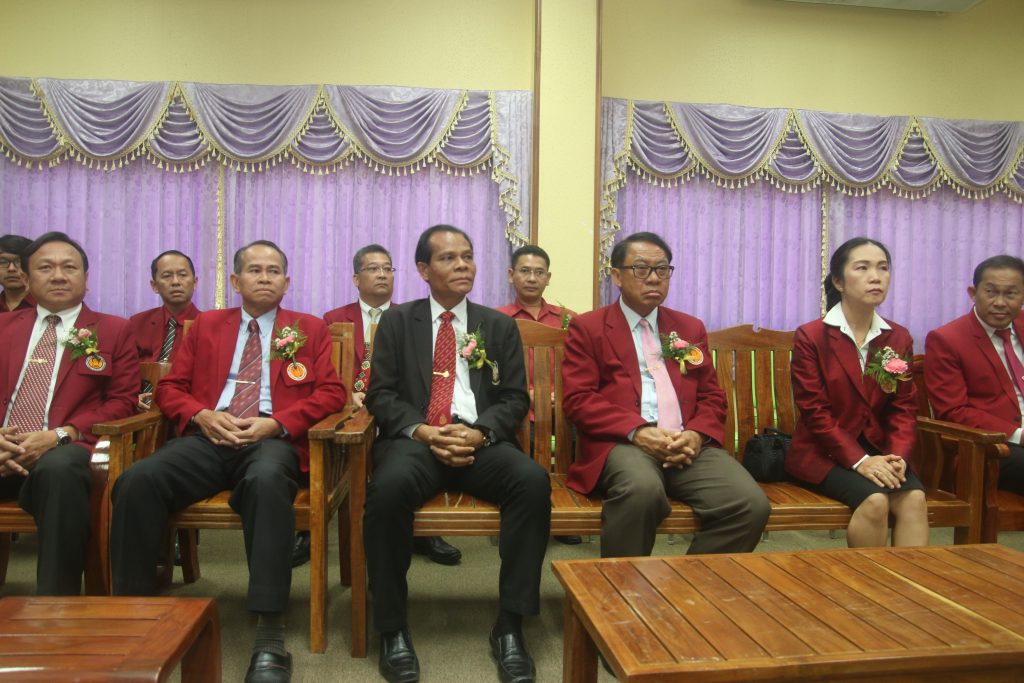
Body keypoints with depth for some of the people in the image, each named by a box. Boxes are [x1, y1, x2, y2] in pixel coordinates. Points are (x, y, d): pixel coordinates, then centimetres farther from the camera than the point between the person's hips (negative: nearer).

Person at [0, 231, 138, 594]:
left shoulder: (114, 330, 13)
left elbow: (122, 402, 5)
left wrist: (60, 435, -13)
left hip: (63, 451, -2)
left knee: (58, 469, -38)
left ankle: (57, 604, -28)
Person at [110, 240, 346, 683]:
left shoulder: (310, 329, 18)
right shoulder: (206, 325, 24)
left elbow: (331, 392, 7)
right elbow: (170, 388, 19)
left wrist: (276, 422, -9)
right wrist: (202, 415, -4)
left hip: (273, 440, -2)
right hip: (207, 438, 3)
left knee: (267, 480, -39)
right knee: (136, 481, -28)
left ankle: (270, 637, -36)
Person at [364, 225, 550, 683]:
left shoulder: (500, 326, 16)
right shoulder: (396, 322, 13)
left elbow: (515, 399, 8)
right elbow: (381, 395, 5)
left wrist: (479, 432, -13)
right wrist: (424, 432, -14)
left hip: (482, 440, 1)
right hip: (414, 438, -1)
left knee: (533, 481, -30)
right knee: (388, 487, -35)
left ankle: (509, 627, -17)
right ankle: (393, 630, -15)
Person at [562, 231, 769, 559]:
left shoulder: (690, 328, 22)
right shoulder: (587, 328, 9)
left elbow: (712, 396, 18)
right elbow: (579, 399, -1)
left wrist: (697, 434, -5)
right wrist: (637, 431, -16)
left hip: (687, 443, 4)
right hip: (621, 442, -4)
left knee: (751, 504, -22)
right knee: (642, 490, -38)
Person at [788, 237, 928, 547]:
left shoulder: (899, 338, 8)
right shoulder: (810, 336, -7)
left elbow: (904, 407, 5)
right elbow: (814, 410, -12)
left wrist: (898, 456, -14)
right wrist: (859, 460, -21)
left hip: (878, 449, 4)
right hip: (823, 452, -4)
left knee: (914, 498, -23)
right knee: (875, 500, -27)